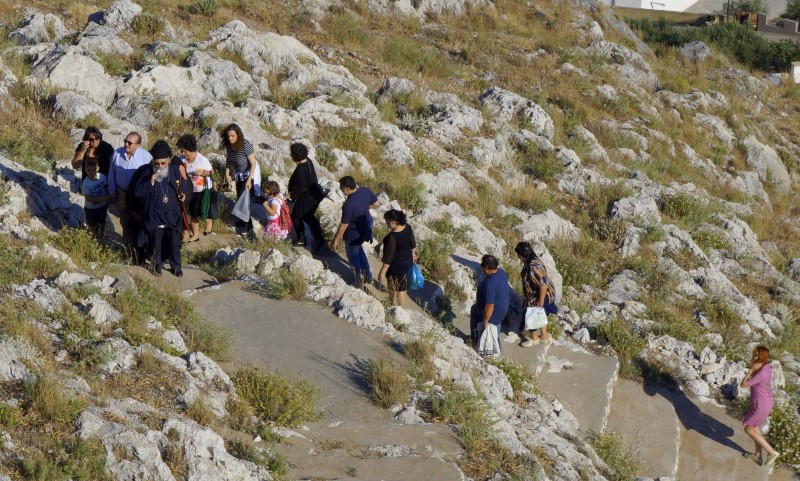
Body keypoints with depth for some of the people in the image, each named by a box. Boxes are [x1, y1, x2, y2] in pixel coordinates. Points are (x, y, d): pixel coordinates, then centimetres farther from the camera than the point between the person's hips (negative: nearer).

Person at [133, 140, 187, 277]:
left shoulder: (175, 171, -4)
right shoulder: (148, 173, -11)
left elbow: (180, 187, 15)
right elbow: (137, 192, -15)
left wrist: (182, 194, -7)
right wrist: (150, 182, -29)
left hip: (172, 215, 1)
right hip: (154, 216, -1)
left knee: (174, 243, 7)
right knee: (157, 243, 11)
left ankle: (176, 266, 26)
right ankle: (157, 264, 32)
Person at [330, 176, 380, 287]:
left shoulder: (349, 204, -36)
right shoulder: (365, 191, -16)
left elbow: (344, 225, -28)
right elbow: (377, 203, 0)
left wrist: (335, 240, -17)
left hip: (354, 234, -7)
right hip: (366, 227, 7)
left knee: (353, 255, 19)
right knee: (358, 249, 32)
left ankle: (360, 280, 37)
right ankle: (367, 275, 42)